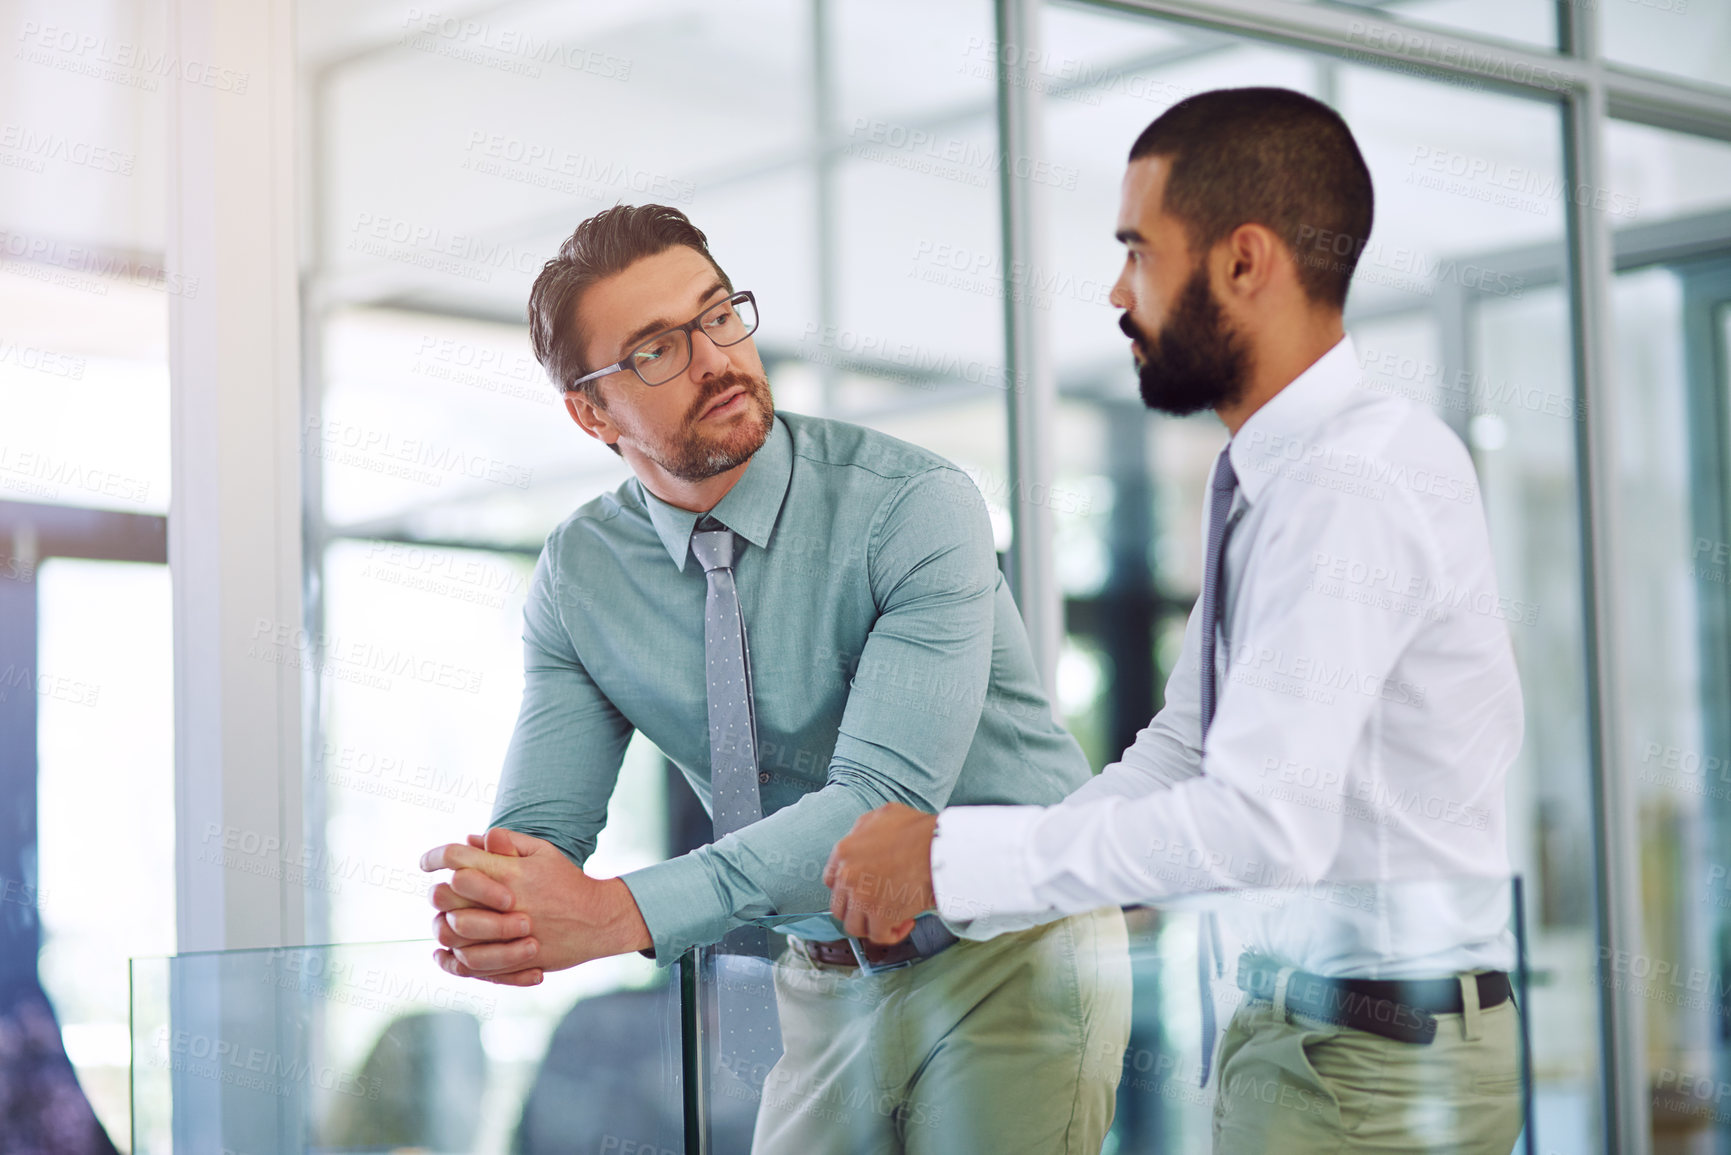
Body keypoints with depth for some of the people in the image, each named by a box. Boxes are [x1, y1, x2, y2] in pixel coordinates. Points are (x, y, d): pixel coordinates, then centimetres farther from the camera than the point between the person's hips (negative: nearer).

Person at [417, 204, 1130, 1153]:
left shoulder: (916, 506, -20)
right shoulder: (579, 577, -4)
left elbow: (887, 795, -30)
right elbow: (540, 825, -8)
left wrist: (625, 913, -40)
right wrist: (486, 906, -34)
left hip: (1011, 960, -4)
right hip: (830, 987, 4)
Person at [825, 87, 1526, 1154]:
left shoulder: (1348, 486, -22)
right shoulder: (1271, 472, 10)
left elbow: (1265, 821, -29)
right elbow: (1182, 750, 12)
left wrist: (951, 861, -23)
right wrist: (957, 884, 0)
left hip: (1373, 1066, -9)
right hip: (1293, 1022, 9)